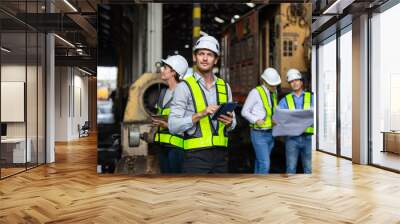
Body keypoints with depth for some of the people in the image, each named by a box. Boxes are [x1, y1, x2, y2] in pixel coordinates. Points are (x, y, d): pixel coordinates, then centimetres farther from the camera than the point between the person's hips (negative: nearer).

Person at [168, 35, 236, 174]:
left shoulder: (224, 87, 11)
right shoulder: (185, 87, -4)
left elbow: (233, 123, 17)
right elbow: (173, 126, -11)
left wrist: (229, 122, -6)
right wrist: (200, 114, -22)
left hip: (221, 153, 5)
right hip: (196, 155, -5)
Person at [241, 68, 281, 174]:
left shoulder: (274, 92, 11)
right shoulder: (255, 92, -9)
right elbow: (245, 112, -6)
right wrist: (256, 120, -20)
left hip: (271, 133, 6)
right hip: (259, 134, -6)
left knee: (260, 162, 14)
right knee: (265, 164, -11)